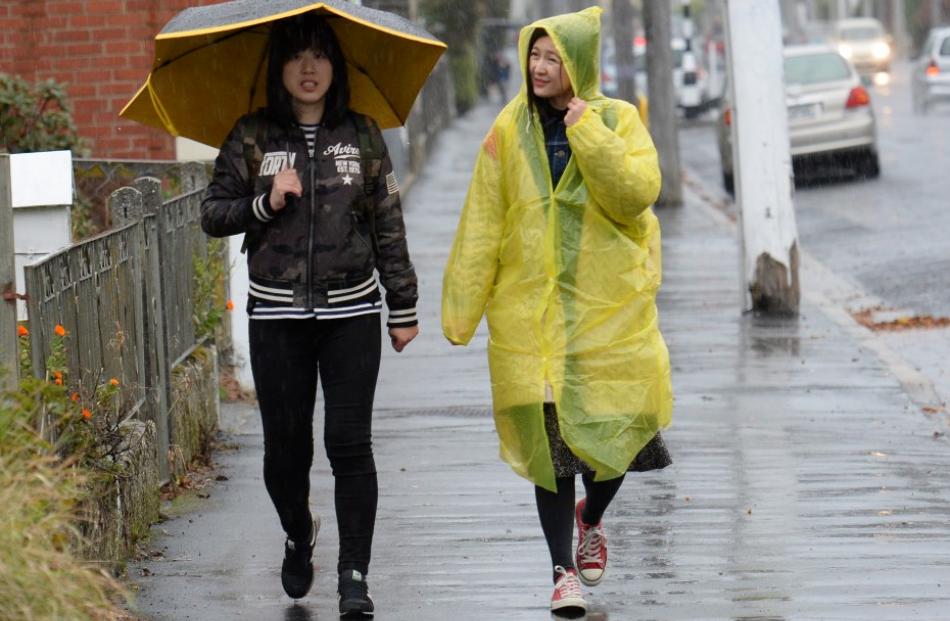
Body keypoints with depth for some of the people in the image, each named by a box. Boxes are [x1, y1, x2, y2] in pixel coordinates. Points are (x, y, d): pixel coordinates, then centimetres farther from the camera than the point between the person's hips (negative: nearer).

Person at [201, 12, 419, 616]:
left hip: (351, 314, 0)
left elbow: (389, 225, 8)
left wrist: (403, 307, 7)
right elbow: (213, 215, 5)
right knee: (285, 446, 6)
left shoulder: (363, 135, 5)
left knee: (350, 442, -8)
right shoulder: (251, 138, 3)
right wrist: (266, 203, -12)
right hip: (278, 316, 1)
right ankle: (299, 538, 34)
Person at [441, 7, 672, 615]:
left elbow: (637, 193, -15)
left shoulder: (619, 121, 1)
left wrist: (588, 131, -18)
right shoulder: (510, 130, 4)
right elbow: (482, 224, 5)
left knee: (614, 426, 0)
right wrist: (463, 306, 2)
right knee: (549, 439, -1)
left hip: (608, 308, -1)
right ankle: (565, 570, 8)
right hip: (531, 309, 1)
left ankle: (591, 520, 32)